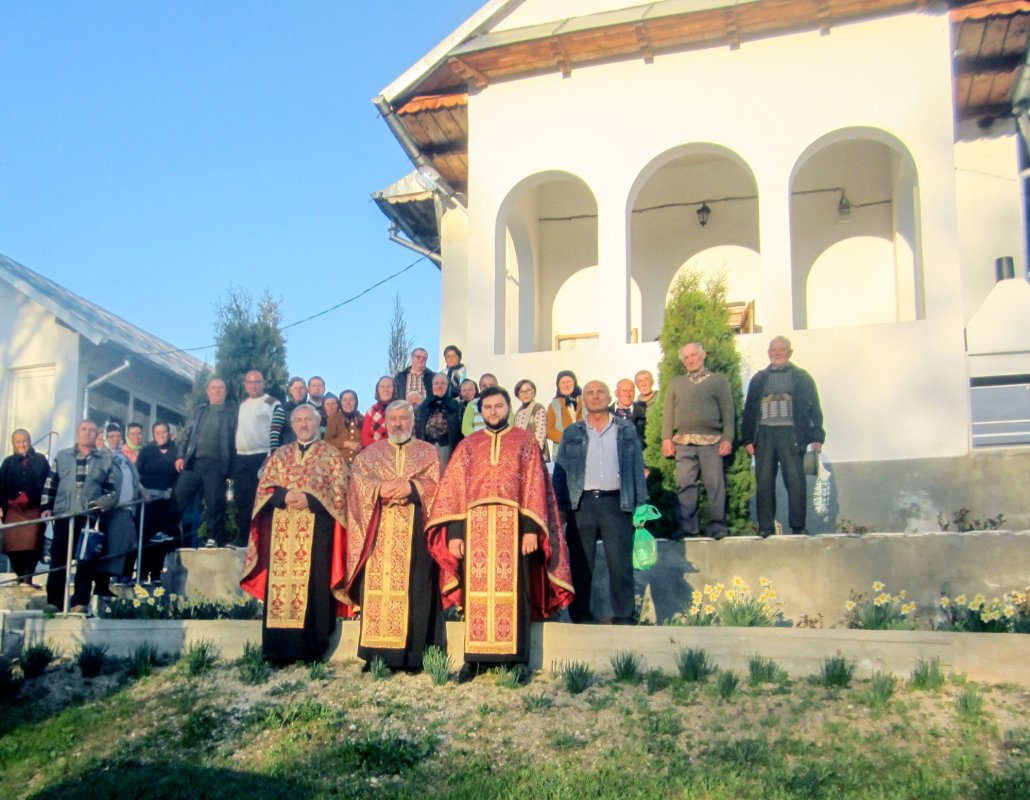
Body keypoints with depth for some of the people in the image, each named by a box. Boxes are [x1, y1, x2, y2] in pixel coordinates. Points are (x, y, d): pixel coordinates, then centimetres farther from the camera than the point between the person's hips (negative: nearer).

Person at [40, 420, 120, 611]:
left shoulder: (106, 459, 9)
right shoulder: (61, 456, 13)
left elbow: (112, 487, 8)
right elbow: (50, 483, 12)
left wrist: (105, 503, -9)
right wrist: (46, 506, 4)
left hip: (90, 517, -1)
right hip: (63, 515, 1)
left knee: (86, 560, -1)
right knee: (58, 559, 0)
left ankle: (80, 602, 5)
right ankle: (54, 601, 6)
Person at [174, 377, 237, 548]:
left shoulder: (232, 414, 9)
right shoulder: (199, 410, 19)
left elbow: (234, 441, 2)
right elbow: (186, 434, 16)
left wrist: (230, 467, -8)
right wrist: (181, 455, 2)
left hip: (216, 464, -3)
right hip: (192, 462, 3)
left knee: (214, 503, -4)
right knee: (178, 498, 0)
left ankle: (214, 539, 1)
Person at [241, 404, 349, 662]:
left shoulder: (332, 455, 8)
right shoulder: (279, 455, 18)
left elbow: (339, 492, -1)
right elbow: (264, 488, 9)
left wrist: (310, 499, -15)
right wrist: (284, 495, -11)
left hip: (316, 532, -3)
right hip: (282, 532, 3)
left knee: (313, 585, -7)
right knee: (280, 583, -2)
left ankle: (312, 648, -4)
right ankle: (281, 648, 1)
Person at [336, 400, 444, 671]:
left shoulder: (428, 452, 13)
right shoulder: (369, 453, 16)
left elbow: (436, 484, -1)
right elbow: (358, 482, 2)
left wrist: (411, 487, -17)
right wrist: (380, 488, -16)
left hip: (414, 534, -1)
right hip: (379, 534, 2)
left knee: (413, 590, -4)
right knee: (378, 587, -3)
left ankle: (413, 654, -2)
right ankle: (378, 653, 1)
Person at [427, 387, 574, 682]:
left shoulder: (526, 441, 8)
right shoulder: (467, 445, 14)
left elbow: (535, 485, 1)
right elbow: (453, 489, 8)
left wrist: (532, 528, -10)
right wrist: (454, 532, -3)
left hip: (513, 527, -2)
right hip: (475, 528, 2)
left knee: (512, 591, -1)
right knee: (477, 592, 2)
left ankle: (515, 658, 5)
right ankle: (474, 658, 7)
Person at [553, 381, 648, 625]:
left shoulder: (626, 430, 11)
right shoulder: (572, 433, 11)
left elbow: (637, 468, 9)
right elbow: (560, 471, 8)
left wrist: (641, 505, 1)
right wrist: (559, 506, -2)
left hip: (616, 503, 0)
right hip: (581, 504, 1)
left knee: (620, 564, -1)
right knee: (580, 565, 3)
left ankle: (624, 618, 5)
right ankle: (581, 617, 11)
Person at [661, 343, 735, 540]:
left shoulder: (718, 380, 11)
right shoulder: (675, 383, 18)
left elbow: (728, 411, 4)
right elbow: (668, 412, 12)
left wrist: (728, 438, -6)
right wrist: (666, 438, 0)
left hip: (711, 441, -2)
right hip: (683, 442, 2)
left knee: (715, 484, -5)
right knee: (685, 485, -1)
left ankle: (717, 525, 0)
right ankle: (688, 525, 4)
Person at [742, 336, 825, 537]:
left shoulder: (801, 377, 10)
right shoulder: (759, 379, 15)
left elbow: (814, 408, 6)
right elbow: (749, 410, 14)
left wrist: (816, 436, -3)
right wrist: (748, 438, 5)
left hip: (790, 434, -2)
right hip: (764, 434, 2)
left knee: (795, 481, -6)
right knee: (764, 482, 1)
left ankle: (798, 526, 0)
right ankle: (765, 527, 5)